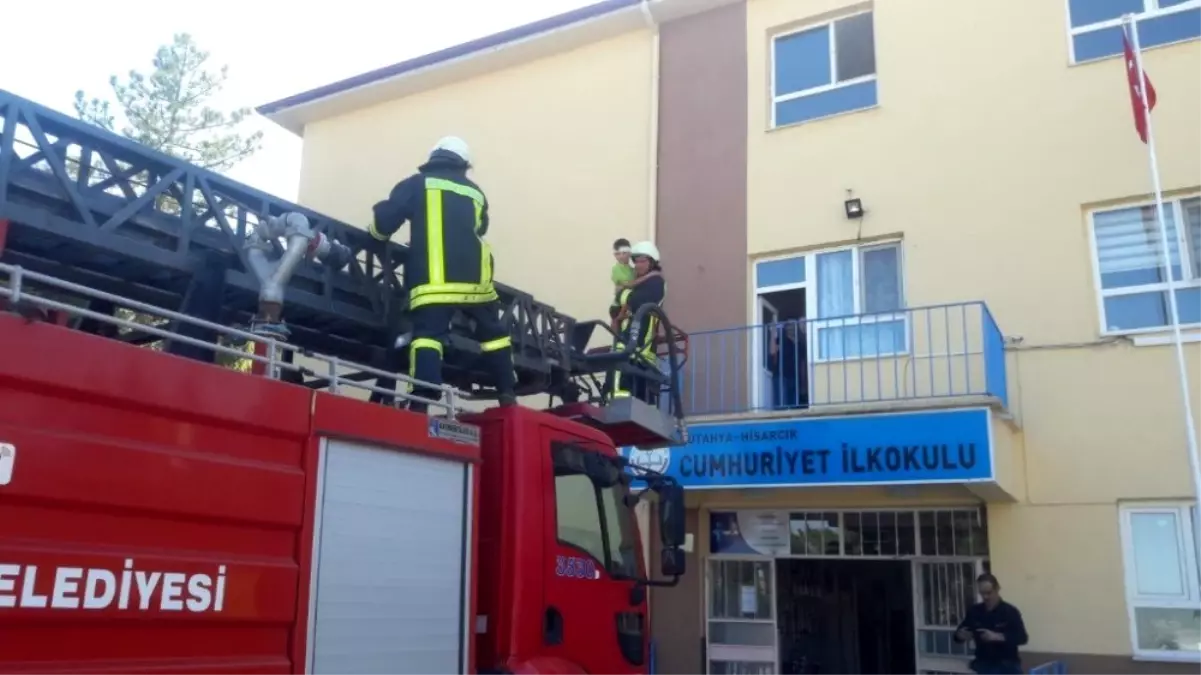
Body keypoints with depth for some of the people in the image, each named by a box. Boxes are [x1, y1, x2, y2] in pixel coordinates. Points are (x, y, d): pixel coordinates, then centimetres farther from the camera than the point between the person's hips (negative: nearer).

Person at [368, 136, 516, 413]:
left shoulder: (418, 184, 10)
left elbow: (385, 218, 5)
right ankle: (507, 395, 16)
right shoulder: (476, 193, 22)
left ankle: (422, 401, -23)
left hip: (434, 279, -3)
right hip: (474, 277, 3)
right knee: (493, 332, 17)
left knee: (428, 333, -9)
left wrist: (377, 235, 26)